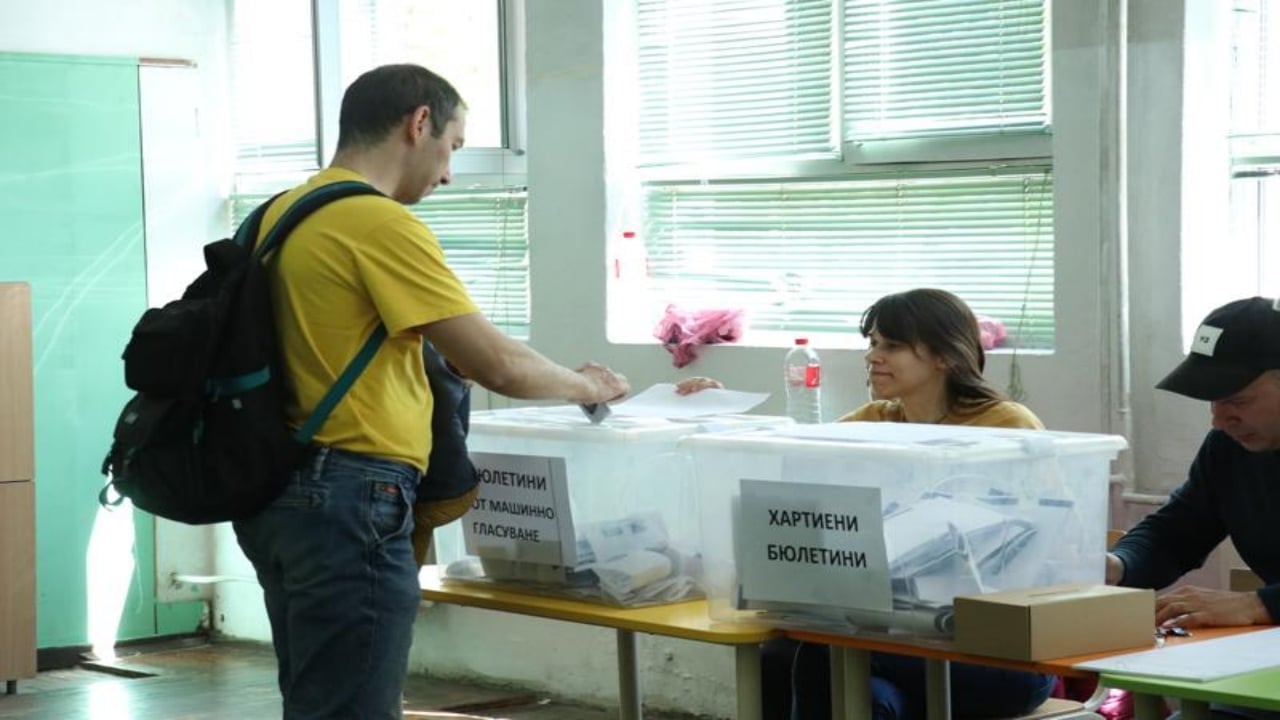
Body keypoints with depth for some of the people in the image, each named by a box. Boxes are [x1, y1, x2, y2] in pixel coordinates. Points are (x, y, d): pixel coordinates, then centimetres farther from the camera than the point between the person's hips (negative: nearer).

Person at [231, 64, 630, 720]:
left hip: (288, 494, 10)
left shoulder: (287, 210, 13)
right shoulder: (382, 224, -15)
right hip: (349, 501, -10)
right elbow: (496, 365, -15)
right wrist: (585, 386, 3)